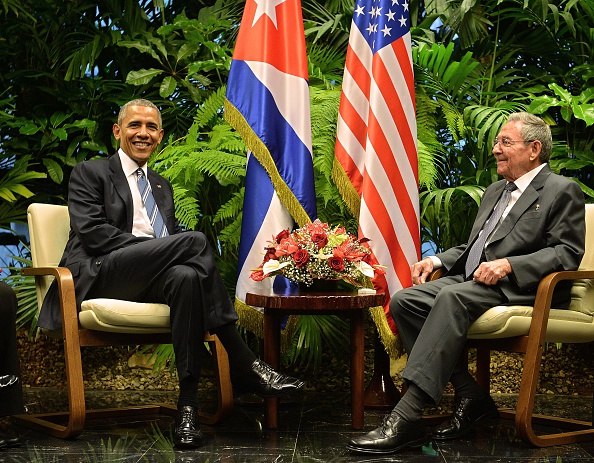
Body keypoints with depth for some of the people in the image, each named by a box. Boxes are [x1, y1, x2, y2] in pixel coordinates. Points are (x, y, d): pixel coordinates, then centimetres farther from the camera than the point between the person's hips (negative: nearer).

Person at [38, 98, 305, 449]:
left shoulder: (162, 186, 30)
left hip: (150, 281, 5)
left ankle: (188, 404, -41)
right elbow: (91, 232, -5)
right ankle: (244, 365, -30)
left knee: (185, 277, -36)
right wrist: (155, 247, -15)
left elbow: (173, 235, 21)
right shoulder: (90, 173, 12)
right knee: (195, 240, -29)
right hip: (99, 276, -5)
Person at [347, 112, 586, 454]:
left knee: (453, 296, -36)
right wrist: (438, 260, 11)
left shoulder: (563, 191, 2)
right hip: (472, 281, 9)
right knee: (404, 301, -15)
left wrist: (508, 264, -22)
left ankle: (407, 416, -42)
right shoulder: (495, 192, 28)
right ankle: (471, 397, -13)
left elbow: (567, 254, -9)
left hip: (518, 289, -9)